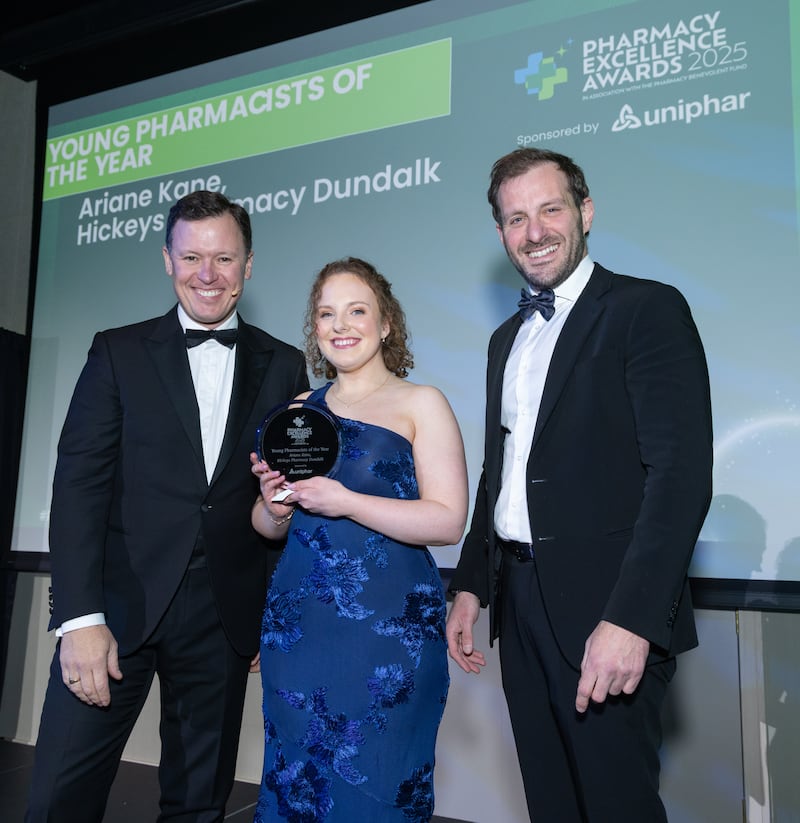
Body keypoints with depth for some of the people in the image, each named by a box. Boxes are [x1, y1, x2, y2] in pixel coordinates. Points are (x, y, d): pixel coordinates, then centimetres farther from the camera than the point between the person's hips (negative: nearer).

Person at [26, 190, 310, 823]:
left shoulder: (285, 367, 6)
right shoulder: (119, 353, 3)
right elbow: (79, 483, -5)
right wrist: (81, 617, -13)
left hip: (225, 621, 1)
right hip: (118, 609, -1)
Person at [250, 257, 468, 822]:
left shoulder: (421, 403, -1)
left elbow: (449, 521, -11)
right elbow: (267, 527, 16)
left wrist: (345, 502, -19)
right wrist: (275, 507, -7)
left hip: (390, 629, -4)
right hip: (296, 629, 4)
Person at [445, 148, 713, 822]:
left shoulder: (648, 310, -7)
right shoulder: (508, 338, 16)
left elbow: (682, 473, -17)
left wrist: (631, 619, -24)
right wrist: (471, 585, 13)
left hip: (607, 613, -6)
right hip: (519, 605, 7)